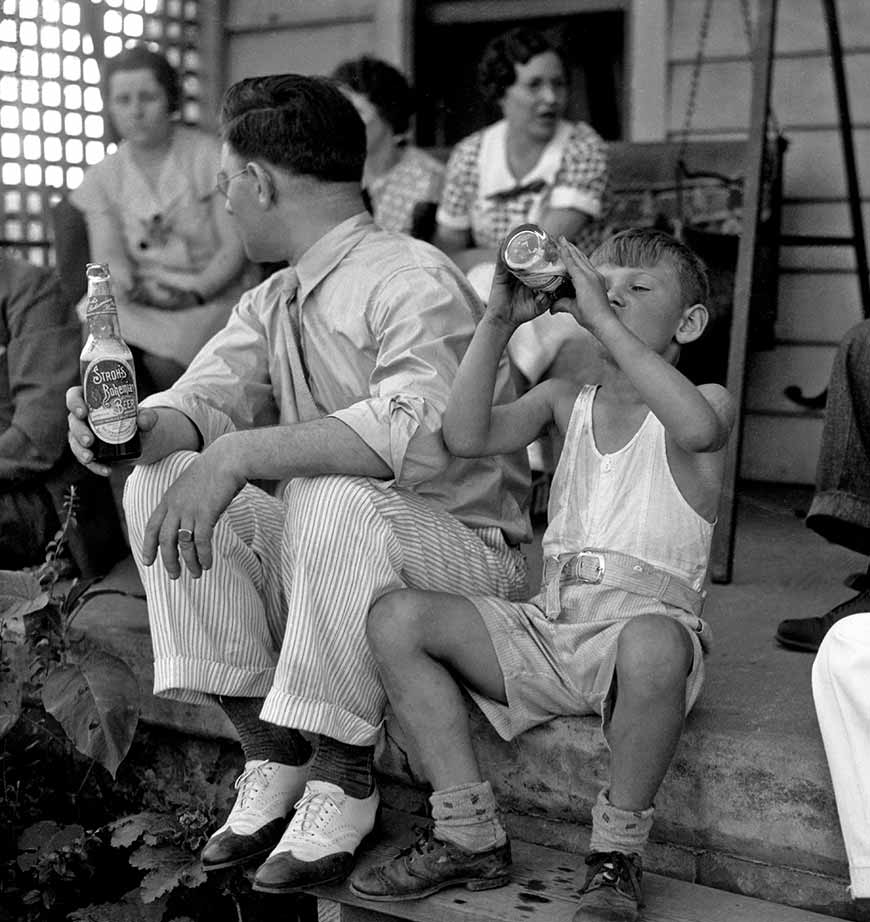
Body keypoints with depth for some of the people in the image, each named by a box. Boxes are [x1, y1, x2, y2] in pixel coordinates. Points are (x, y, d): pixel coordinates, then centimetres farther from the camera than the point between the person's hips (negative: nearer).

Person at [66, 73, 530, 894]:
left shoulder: (411, 280, -17)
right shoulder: (272, 301, 12)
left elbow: (418, 429, -34)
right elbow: (206, 396, 1)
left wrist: (239, 453, -36)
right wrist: (139, 427, -22)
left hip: (461, 555, -7)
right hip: (316, 559, 8)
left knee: (335, 501, -37)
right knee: (159, 481, -9)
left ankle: (343, 775, -16)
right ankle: (269, 755, -7)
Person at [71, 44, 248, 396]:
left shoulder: (210, 156, 2)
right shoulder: (102, 178, 11)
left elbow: (235, 245, -3)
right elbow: (107, 252, 1)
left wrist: (197, 291, -18)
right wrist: (127, 283, -21)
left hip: (210, 296, -2)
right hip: (140, 300, 3)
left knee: (162, 361, -32)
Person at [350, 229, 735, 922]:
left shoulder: (707, 400, 4)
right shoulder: (565, 401, 17)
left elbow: (697, 427, -24)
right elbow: (467, 437, 0)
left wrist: (603, 321, -22)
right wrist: (499, 323, -8)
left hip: (647, 625, -5)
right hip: (547, 627, 5)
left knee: (653, 643, -41)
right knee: (396, 617, -13)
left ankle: (618, 854, -15)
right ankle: (471, 839, -7)